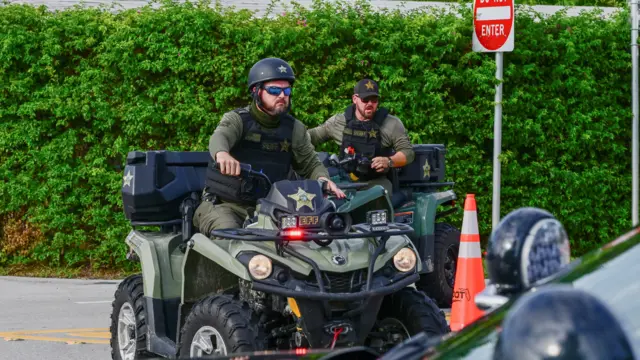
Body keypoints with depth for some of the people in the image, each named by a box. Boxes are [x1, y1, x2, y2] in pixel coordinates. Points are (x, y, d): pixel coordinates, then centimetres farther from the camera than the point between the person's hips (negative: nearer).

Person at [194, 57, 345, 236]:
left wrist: (323, 178, -16)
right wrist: (222, 153, -56)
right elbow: (219, 137, -29)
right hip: (223, 204, -4)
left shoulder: (294, 128, 7)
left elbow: (310, 163, 10)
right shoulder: (237, 119, -7)